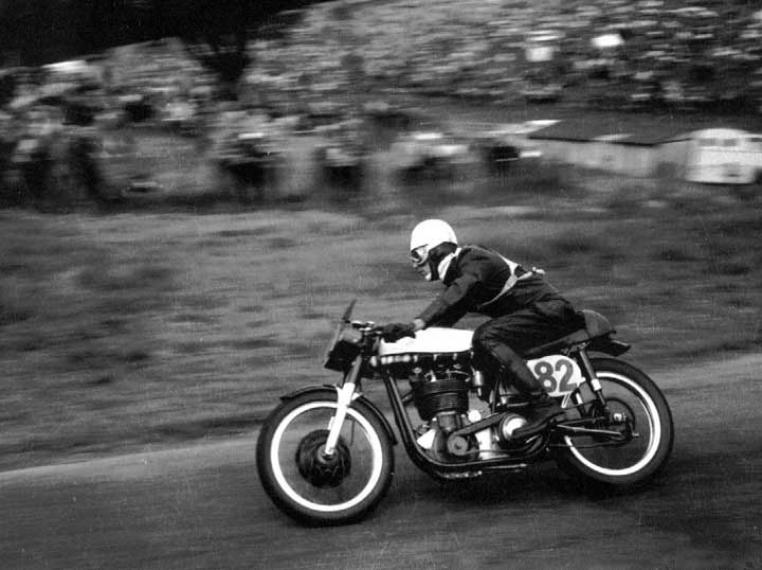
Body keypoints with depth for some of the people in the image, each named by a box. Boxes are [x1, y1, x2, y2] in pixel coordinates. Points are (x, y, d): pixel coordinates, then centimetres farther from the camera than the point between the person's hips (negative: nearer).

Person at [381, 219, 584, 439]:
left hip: (548, 308, -10)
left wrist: (416, 324, -42)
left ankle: (542, 404, -32)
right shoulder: (457, 275, 17)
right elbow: (443, 319, 19)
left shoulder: (475, 260, -14)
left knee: (486, 337, -27)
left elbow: (455, 295, -33)